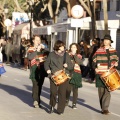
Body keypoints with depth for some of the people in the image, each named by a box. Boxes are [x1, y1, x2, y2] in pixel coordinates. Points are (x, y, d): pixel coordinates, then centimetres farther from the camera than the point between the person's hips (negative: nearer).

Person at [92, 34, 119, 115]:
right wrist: (95, 68, -7)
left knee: (107, 91, -10)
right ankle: (103, 108, 14)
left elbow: (116, 58, 19)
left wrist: (116, 63, -3)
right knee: (101, 91, 4)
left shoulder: (113, 50, 6)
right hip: (100, 74, 0)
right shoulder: (99, 51, 2)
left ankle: (105, 108, -10)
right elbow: (94, 60, 9)